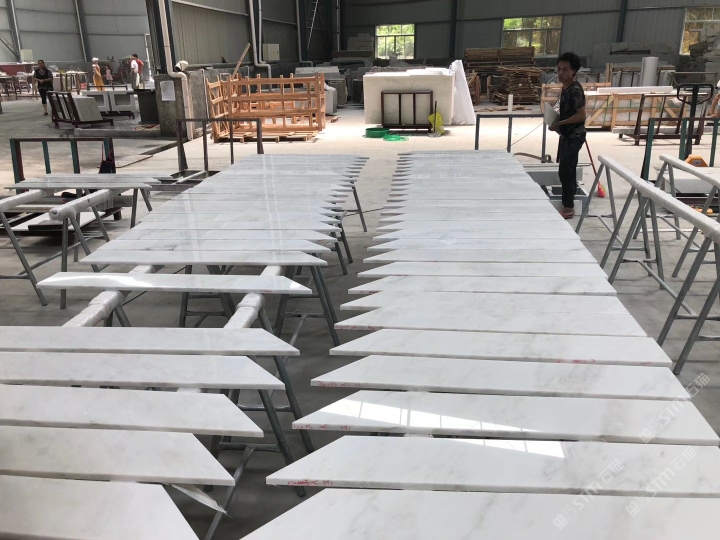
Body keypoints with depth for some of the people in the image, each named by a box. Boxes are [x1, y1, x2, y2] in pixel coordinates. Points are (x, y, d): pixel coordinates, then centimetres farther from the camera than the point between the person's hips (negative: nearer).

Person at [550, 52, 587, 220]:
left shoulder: (575, 90, -20)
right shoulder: (566, 88, 10)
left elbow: (581, 115, -24)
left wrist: (559, 123, -20)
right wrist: (558, 122, 9)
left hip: (574, 136, -10)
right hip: (567, 135, 10)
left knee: (565, 171, -7)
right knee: (568, 171, 14)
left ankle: (568, 208, 1)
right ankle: (568, 205, 23)